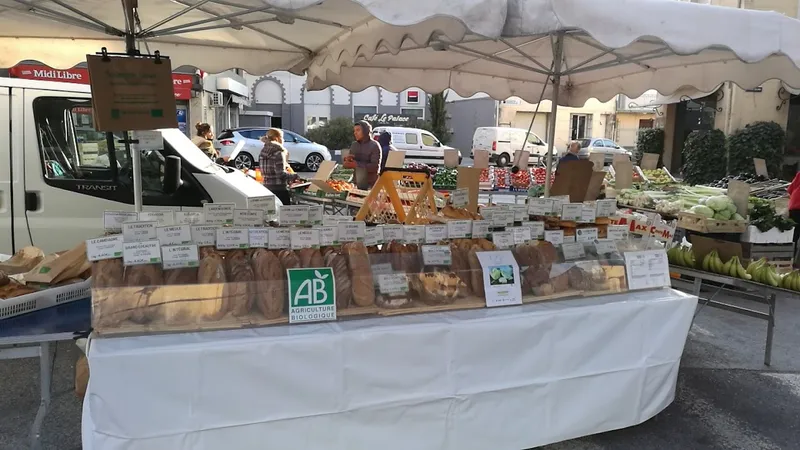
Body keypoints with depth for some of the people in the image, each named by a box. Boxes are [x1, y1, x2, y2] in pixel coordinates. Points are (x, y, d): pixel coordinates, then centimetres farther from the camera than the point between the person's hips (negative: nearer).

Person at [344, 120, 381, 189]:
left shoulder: (374, 146, -6)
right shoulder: (354, 145, 11)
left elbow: (375, 167, -18)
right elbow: (346, 165, 14)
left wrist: (357, 165, -22)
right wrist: (347, 160, -10)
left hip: (371, 185, -5)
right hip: (356, 184, 5)